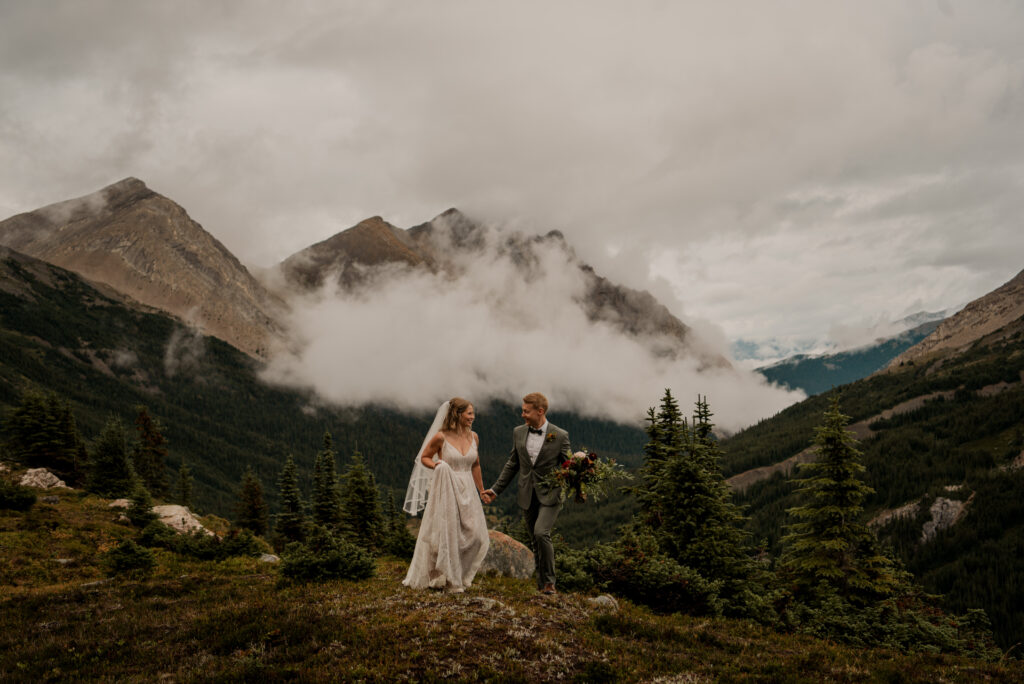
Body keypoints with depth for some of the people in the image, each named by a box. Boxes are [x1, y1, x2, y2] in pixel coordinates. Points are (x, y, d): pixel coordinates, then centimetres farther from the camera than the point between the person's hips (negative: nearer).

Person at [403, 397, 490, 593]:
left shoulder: (473, 437, 5)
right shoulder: (441, 437, -10)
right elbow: (424, 457, 3)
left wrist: (482, 491, 21)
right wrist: (436, 466, -17)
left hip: (467, 491, 5)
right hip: (446, 491, -5)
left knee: (475, 536, 1)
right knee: (447, 536, 2)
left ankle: (460, 575, 22)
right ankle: (448, 581, 17)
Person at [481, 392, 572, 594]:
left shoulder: (560, 436, -6)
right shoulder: (518, 433, 5)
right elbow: (512, 464, 13)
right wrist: (495, 489, 12)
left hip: (549, 494, -4)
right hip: (527, 496, 4)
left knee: (541, 533, -21)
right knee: (537, 540, 9)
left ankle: (548, 581, -7)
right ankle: (542, 584, 21)